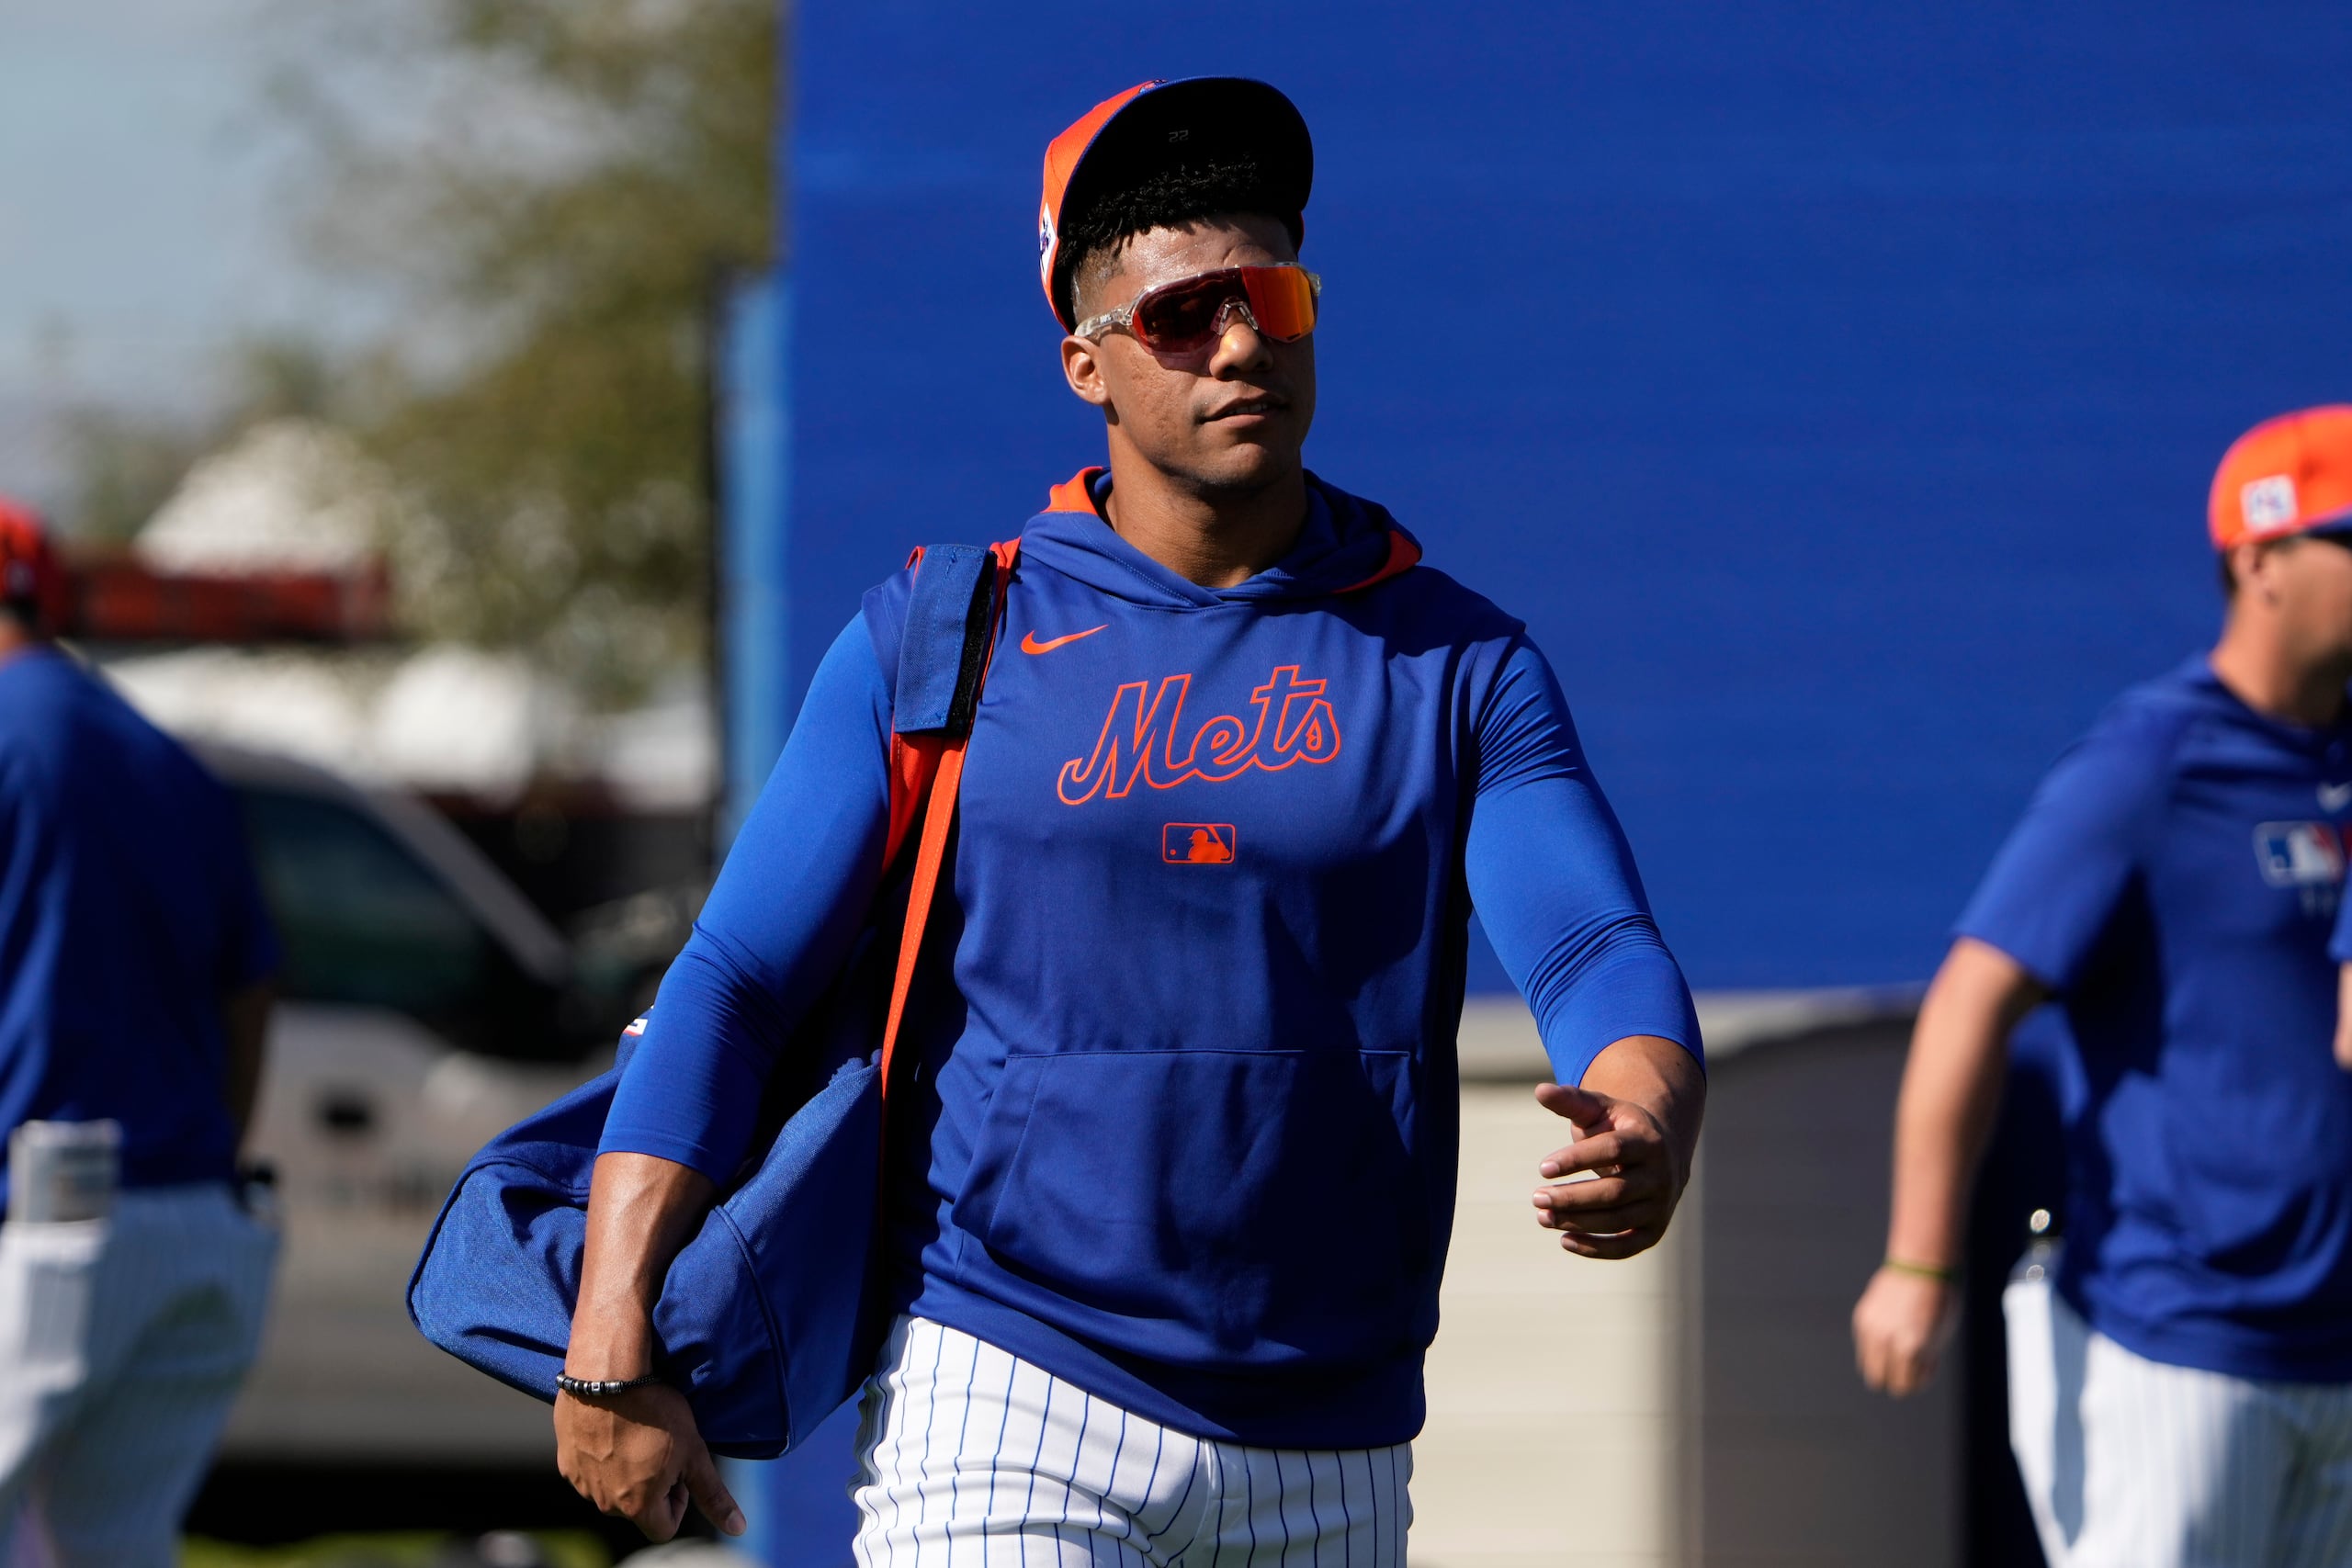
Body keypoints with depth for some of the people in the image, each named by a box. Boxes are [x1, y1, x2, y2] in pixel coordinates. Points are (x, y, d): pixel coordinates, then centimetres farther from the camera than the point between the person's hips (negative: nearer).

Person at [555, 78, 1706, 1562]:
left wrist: (1648, 1130, -33)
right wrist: (614, 1343, -13)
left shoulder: (1456, 661, 5)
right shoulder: (935, 642, 2)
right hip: (1001, 1422, -3)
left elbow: (1599, 949, -8)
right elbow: (734, 985, -1)